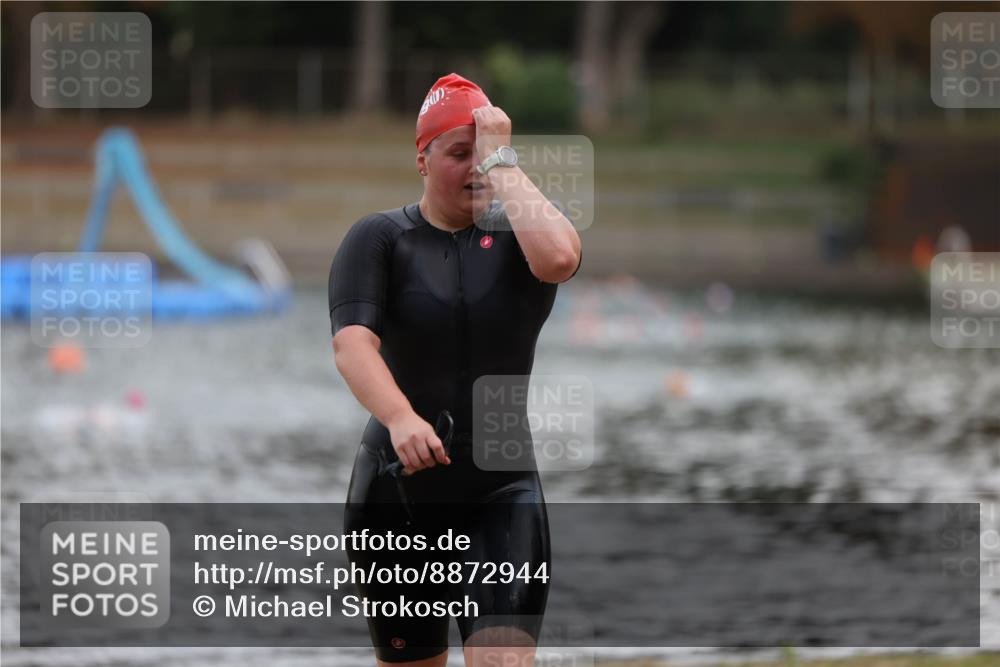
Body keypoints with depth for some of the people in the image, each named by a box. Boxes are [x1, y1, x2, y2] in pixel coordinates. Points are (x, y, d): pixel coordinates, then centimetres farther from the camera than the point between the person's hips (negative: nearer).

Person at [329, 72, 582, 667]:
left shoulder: (520, 228, 1)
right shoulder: (381, 238, -2)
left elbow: (557, 258, -25)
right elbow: (352, 342, -18)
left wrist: (502, 160, -16)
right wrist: (400, 418, -37)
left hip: (503, 490, 0)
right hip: (397, 492, 0)